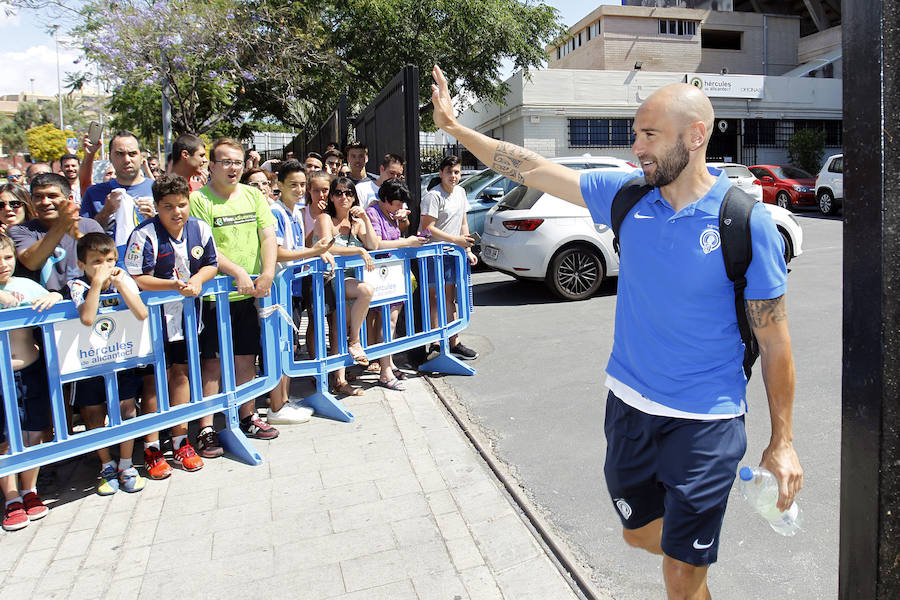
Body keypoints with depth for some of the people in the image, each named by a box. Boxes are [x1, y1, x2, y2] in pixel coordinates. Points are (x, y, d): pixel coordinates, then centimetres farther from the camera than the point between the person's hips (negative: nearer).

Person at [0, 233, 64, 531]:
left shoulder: (25, 285, 2)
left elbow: (52, 299, 1)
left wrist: (53, 297, -21)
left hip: (30, 370, 2)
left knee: (34, 435, 10)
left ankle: (29, 491, 29)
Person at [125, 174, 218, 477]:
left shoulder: (201, 229, -3)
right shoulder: (144, 235, -16)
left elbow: (212, 264, 8)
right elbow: (135, 279, -18)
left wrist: (197, 280, -12)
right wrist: (174, 285, -26)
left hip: (187, 314, 4)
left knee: (180, 373, 14)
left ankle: (181, 441, 27)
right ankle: (151, 449, 16)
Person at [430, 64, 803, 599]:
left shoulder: (746, 221, -14)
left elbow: (774, 339, -9)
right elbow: (532, 169, 2)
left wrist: (783, 442, -6)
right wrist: (454, 126, 4)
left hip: (705, 423, -4)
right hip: (628, 406, 5)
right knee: (640, 532, 23)